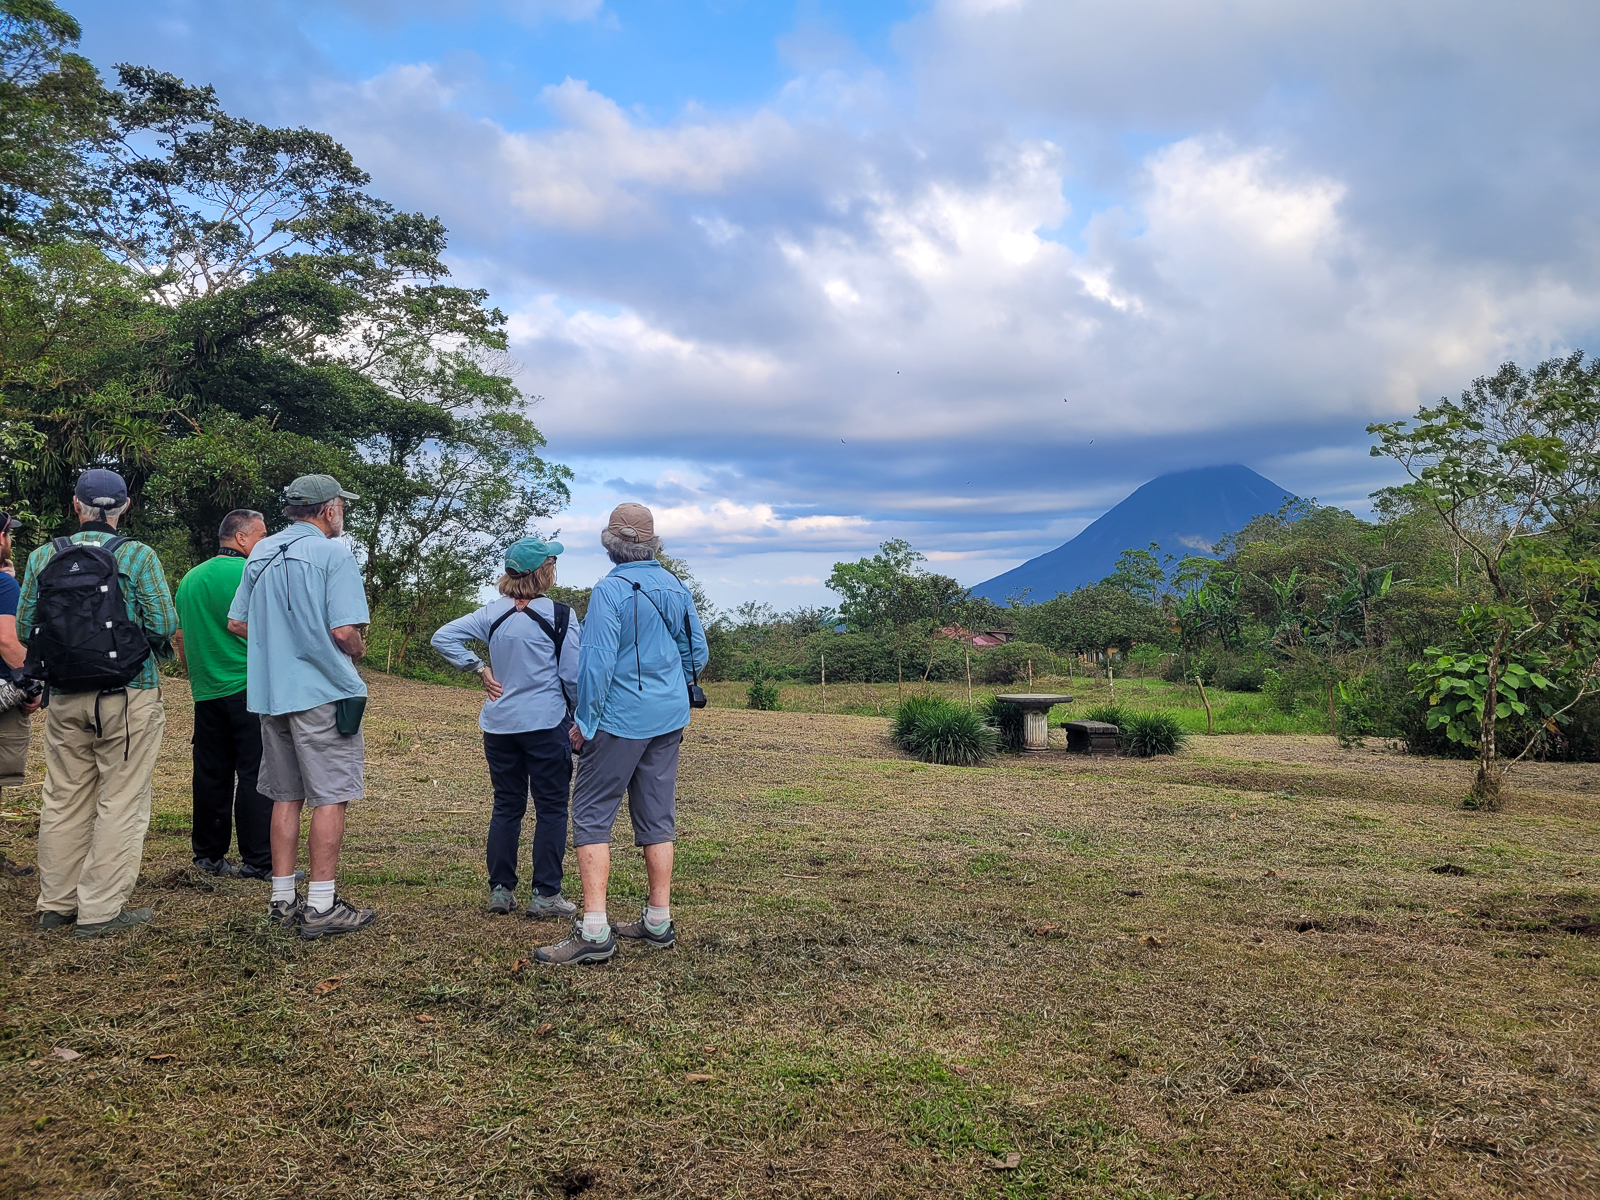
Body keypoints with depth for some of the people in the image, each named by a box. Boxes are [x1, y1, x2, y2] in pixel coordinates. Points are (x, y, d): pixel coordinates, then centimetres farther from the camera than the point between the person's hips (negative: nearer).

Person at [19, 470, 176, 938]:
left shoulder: (42, 557, 3)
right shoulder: (138, 556, -8)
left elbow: (24, 626, 4)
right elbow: (164, 626, -12)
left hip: (64, 697, 4)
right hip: (128, 695, -4)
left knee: (63, 800, 14)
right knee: (121, 802, 2)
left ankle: (56, 904, 23)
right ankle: (101, 910, 4)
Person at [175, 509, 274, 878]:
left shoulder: (190, 578, 14)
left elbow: (179, 637, 20)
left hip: (206, 692, 7)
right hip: (249, 689, -7)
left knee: (211, 774, 13)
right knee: (256, 775, -4)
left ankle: (208, 856, 20)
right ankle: (257, 861, -3)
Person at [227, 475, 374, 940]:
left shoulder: (261, 553, 11)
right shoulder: (333, 552, -10)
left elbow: (236, 623, 14)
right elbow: (344, 630, -18)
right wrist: (357, 652, 2)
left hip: (271, 693, 7)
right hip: (323, 693, -7)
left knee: (286, 796, 14)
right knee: (330, 796, -2)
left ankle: (283, 900, 20)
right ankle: (321, 906, -1)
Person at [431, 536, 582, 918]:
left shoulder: (493, 613, 3)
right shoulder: (559, 615, -10)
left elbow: (443, 637, 1)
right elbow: (573, 675, -8)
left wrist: (481, 668, 3)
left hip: (500, 725, 5)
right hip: (547, 725, -5)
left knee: (506, 807, 14)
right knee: (551, 808, 4)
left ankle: (500, 890, 17)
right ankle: (545, 894, 6)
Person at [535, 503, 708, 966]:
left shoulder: (610, 590, -14)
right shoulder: (676, 589, 7)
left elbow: (597, 662, -18)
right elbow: (697, 653, 13)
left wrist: (584, 721, -10)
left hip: (620, 720, -7)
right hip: (668, 719, 7)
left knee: (592, 815, -2)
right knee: (657, 818, 12)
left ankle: (595, 932, -8)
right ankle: (658, 923, 19)